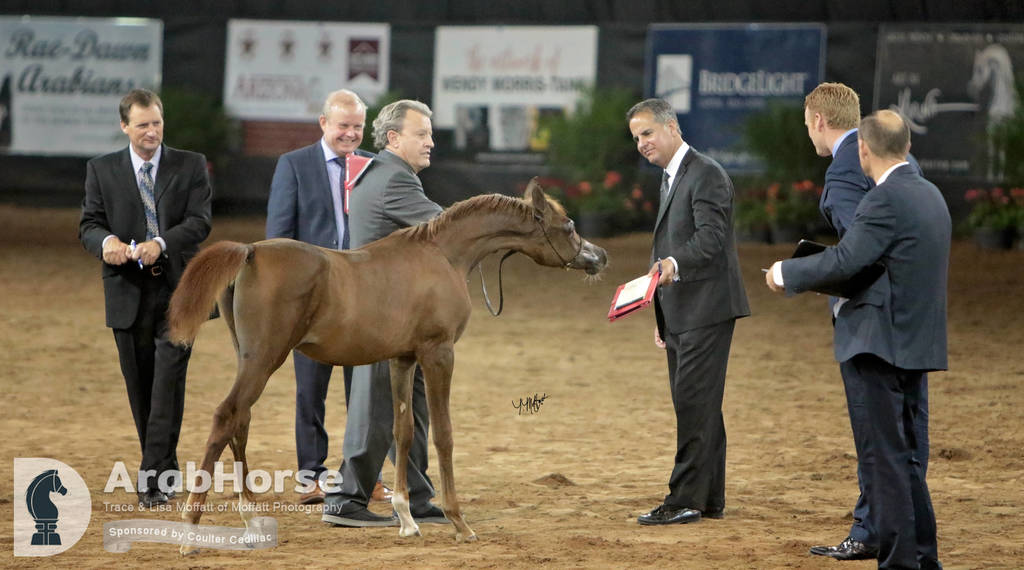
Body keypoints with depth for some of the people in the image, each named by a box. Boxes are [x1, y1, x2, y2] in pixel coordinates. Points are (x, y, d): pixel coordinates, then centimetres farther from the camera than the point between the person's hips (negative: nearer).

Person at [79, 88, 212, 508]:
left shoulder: (191, 166, 4)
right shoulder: (102, 170, 7)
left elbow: (199, 221, -7)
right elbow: (89, 224, 1)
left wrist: (161, 244, -25)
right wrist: (105, 242, -23)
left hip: (178, 290, -2)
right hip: (128, 293, 2)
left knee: (168, 382, -13)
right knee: (140, 387, 8)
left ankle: (154, 477, -17)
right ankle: (166, 471, 21)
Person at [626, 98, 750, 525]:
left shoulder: (706, 174, -11)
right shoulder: (670, 180, 20)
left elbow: (711, 236, -24)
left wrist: (674, 264, -42)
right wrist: (662, 316, 23)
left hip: (706, 307, -10)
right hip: (680, 313, 10)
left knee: (694, 402, -11)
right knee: (697, 406, 11)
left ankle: (686, 498, -12)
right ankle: (710, 499, 15)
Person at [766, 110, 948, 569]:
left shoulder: (885, 200, -17)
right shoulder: (929, 194, 12)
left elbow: (845, 262, -24)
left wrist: (786, 273, -10)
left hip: (880, 343, -9)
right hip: (917, 344, 9)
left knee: (884, 456, -5)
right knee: (904, 454, 18)